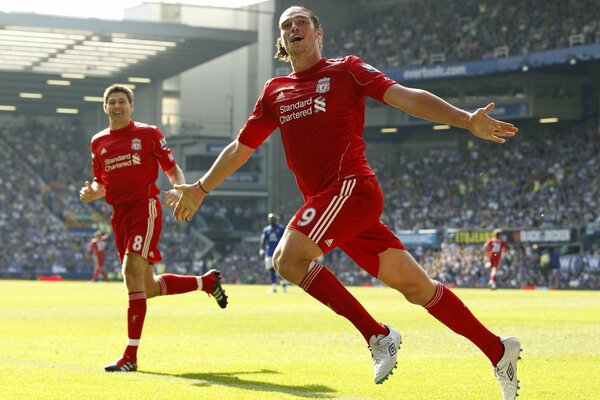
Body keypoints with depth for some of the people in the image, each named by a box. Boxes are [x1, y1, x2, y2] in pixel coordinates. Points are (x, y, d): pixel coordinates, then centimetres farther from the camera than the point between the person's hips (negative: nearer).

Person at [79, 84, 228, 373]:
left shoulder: (148, 134, 2)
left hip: (145, 208, -6)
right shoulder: (98, 142, 14)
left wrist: (178, 191, -15)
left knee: (132, 271, -21)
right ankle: (207, 281, 33)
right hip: (119, 215, 6)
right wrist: (91, 192, -3)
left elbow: (173, 170, 5)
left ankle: (131, 356, -21)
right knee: (148, 288, 7)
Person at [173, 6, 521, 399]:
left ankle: (378, 336, -15)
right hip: (324, 201, 5)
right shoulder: (274, 92, 19)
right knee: (417, 286, 3)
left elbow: (406, 97, -6)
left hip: (350, 186, -5)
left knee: (288, 257, -23)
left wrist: (466, 120, -17)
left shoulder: (346, 69, 3)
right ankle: (498, 350, 11)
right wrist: (201, 188, 32)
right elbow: (241, 148, 29)